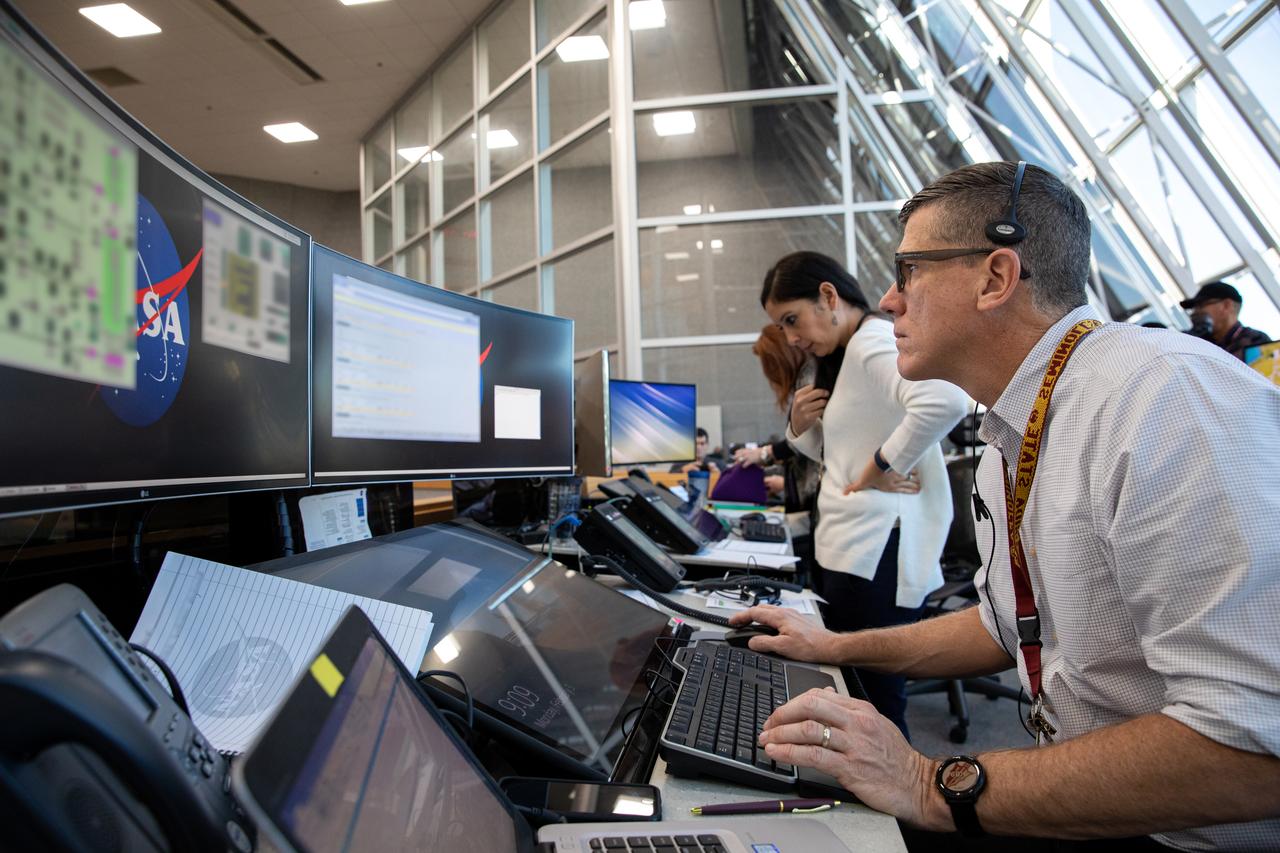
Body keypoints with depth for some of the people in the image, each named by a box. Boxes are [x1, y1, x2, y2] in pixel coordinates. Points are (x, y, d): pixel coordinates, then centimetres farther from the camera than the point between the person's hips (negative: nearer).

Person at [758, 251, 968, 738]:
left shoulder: (873, 341, -14)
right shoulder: (851, 355, 17)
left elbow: (945, 402, -34)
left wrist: (882, 466, -22)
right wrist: (802, 426, 6)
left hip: (878, 557, -11)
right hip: (851, 552, 11)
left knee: (875, 711, 0)